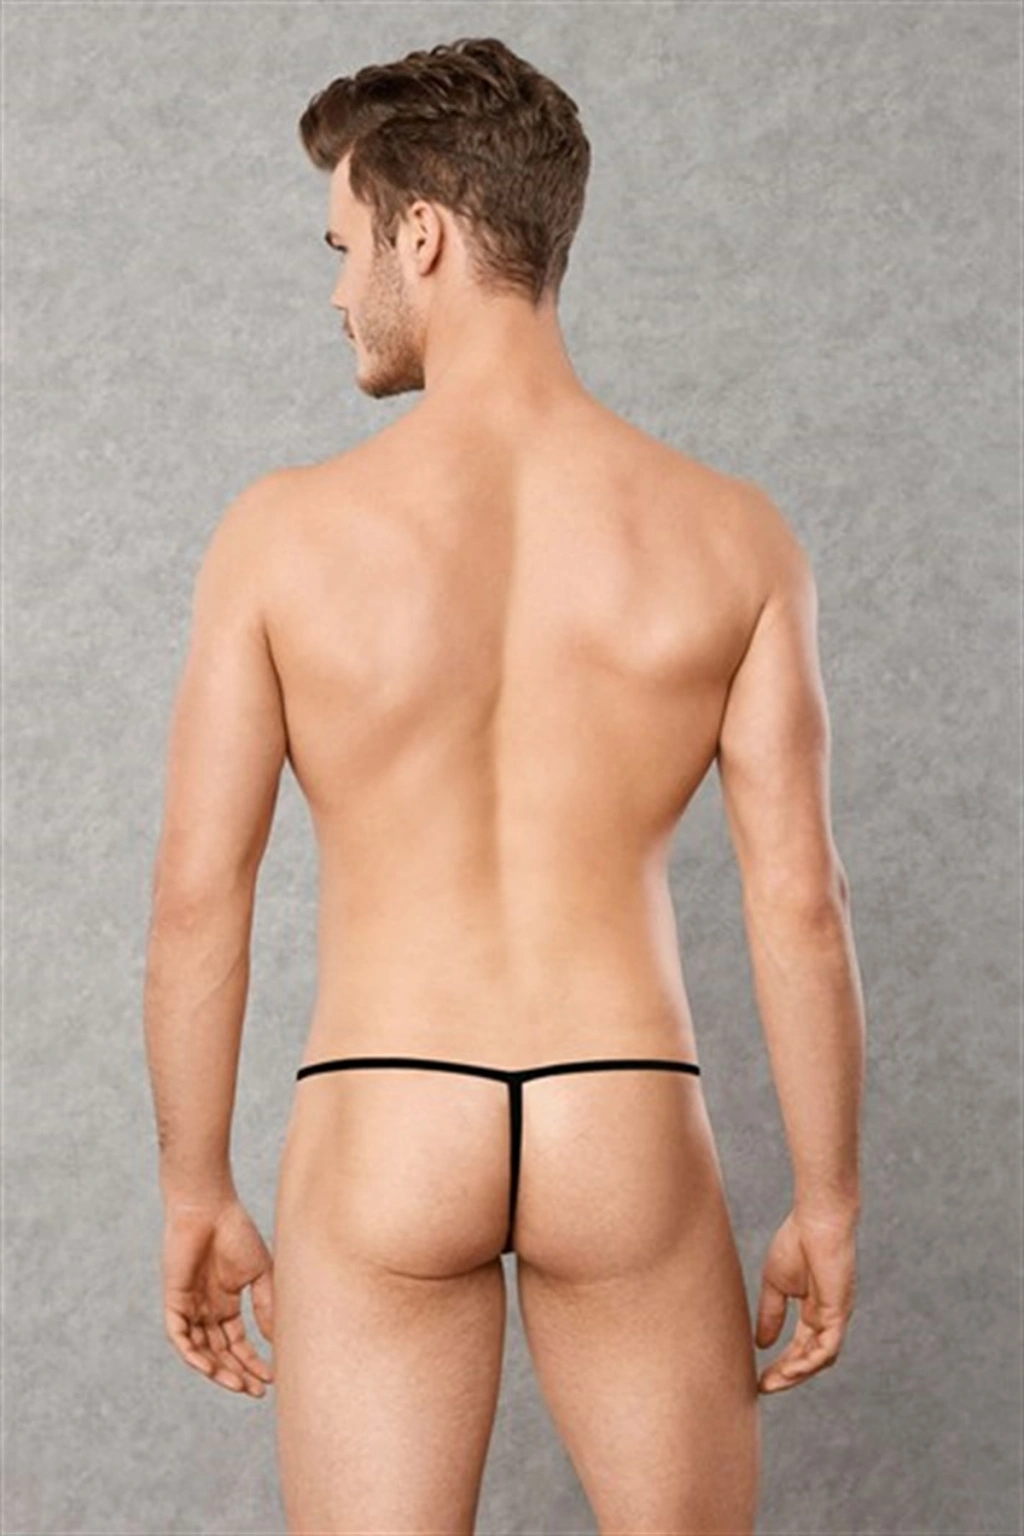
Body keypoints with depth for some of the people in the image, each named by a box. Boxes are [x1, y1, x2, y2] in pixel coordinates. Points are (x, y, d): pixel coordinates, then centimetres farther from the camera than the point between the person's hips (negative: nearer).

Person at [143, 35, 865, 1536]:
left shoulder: (286, 529, -7)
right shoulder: (732, 534, -4)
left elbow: (197, 893, -4)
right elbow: (800, 902, -4)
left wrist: (197, 1194, 7)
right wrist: (829, 1203, 6)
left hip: (378, 1139, -1)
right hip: (630, 1134, 1)